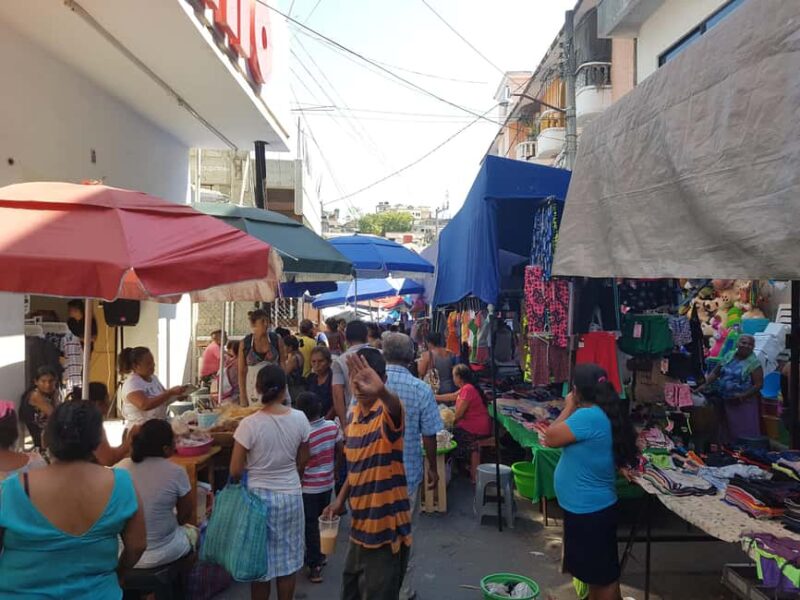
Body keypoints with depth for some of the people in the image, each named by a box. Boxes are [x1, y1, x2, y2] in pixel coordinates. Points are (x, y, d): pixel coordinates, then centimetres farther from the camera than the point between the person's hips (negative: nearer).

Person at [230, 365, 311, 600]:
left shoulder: (250, 424, -18)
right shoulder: (299, 419, -9)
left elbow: (235, 471, -12)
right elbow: (302, 461, 3)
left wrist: (255, 474, 9)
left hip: (258, 497, -2)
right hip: (291, 495, 3)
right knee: (287, 559, 17)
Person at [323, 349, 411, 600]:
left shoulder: (386, 413, -19)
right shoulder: (354, 413, 5)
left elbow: (396, 407, -46)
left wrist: (380, 391, -66)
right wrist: (341, 499, 8)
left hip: (386, 527, -8)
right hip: (360, 523, 8)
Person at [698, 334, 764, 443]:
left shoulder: (754, 363, -7)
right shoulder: (729, 356, 7)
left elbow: (758, 384, -10)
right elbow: (715, 372, 10)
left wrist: (743, 395, -19)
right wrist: (705, 385, 0)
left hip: (743, 404, -5)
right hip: (724, 401, 5)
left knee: (744, 433, -3)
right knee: (727, 430, 13)